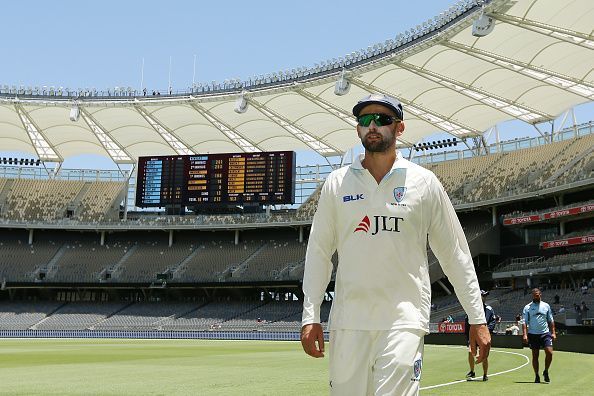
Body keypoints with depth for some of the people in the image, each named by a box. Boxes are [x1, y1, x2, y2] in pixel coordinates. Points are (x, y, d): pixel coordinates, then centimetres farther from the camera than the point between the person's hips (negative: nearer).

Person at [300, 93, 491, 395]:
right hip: (347, 320, 2)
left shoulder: (424, 182, 4)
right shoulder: (337, 183, 8)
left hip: (405, 318, -2)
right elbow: (319, 252, 9)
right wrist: (310, 316, 2)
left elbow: (455, 254, 7)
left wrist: (477, 319, 4)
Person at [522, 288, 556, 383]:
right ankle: (537, 376, 13)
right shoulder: (527, 307, 3)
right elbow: (525, 322, 0)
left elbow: (551, 320, 13)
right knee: (535, 356, 3)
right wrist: (525, 334, -11)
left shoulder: (546, 306, 8)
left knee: (549, 353, -11)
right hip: (533, 335, -1)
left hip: (545, 333, 1)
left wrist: (553, 332, 4)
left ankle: (546, 372, 11)